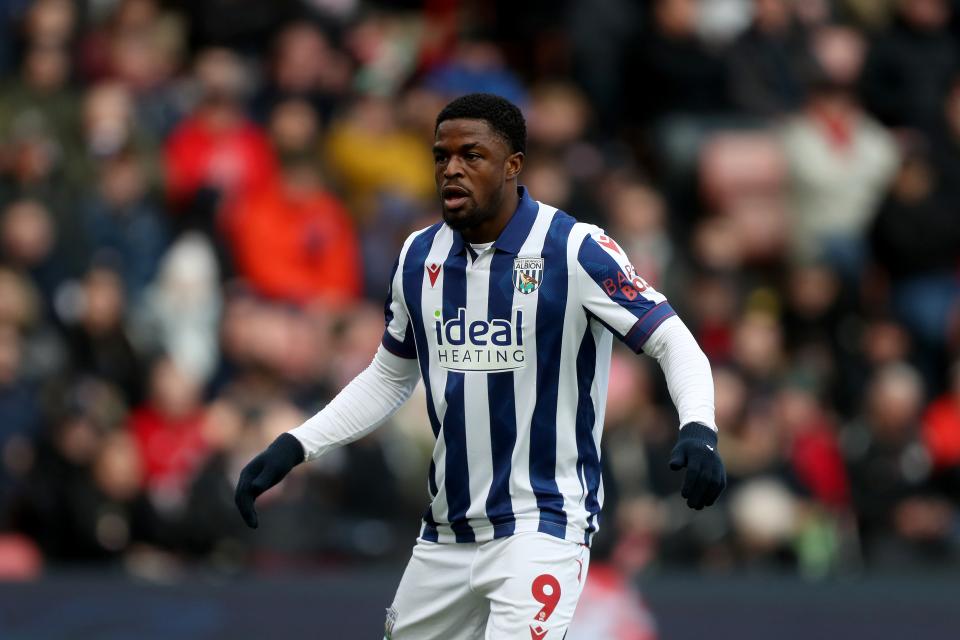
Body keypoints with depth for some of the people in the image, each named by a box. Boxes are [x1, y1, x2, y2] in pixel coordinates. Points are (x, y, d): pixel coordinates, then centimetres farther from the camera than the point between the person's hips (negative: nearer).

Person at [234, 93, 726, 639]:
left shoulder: (575, 251, -12)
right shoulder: (420, 257, 6)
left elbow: (672, 340, -12)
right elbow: (389, 379, 19)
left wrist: (699, 430, -31)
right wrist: (293, 448, 10)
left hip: (543, 525, -6)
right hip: (447, 530, 6)